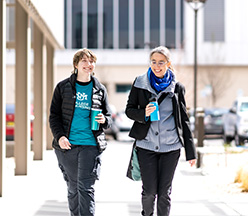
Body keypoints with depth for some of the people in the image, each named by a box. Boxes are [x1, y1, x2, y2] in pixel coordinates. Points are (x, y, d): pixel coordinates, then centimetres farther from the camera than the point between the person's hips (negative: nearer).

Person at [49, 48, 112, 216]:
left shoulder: (100, 89, 9)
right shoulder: (63, 87, 6)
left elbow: (108, 116, 15)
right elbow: (54, 115, 5)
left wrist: (104, 120, -10)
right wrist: (59, 136, -10)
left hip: (91, 145, -1)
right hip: (67, 145, 1)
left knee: (86, 188, -10)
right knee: (73, 187, 9)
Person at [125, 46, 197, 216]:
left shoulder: (177, 88, 5)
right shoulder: (140, 84, 5)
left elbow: (184, 120, 8)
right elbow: (129, 109, 9)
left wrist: (191, 151, 6)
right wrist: (144, 113, -14)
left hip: (171, 146, 0)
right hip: (146, 145, 0)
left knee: (164, 192, 1)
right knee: (149, 191, -2)